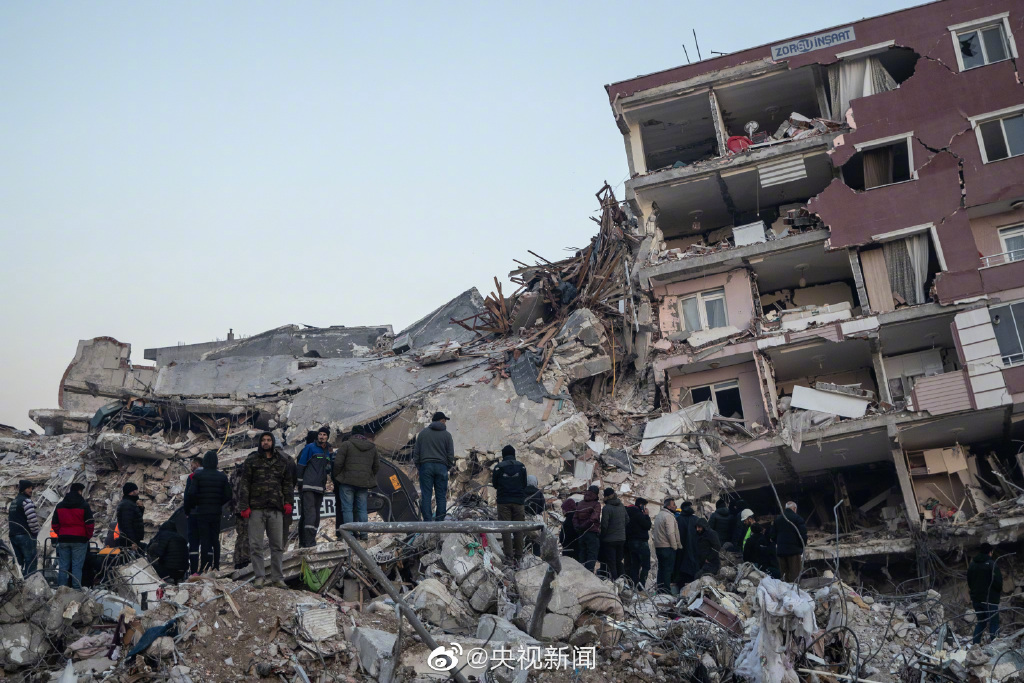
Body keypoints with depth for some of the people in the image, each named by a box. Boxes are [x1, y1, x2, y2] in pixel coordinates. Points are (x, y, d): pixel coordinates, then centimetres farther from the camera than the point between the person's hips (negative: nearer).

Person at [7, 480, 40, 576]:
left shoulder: (12, 503, 21)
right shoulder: (26, 501, -10)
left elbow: (9, 520, 24)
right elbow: (32, 519, -19)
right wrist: (35, 531, -6)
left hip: (13, 536, 9)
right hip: (25, 535, -9)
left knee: (20, 561, 13)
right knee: (31, 561, -8)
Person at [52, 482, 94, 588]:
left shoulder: (59, 506, 11)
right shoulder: (84, 505, -5)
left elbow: (54, 525, 13)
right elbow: (90, 524, -8)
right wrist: (88, 536, 5)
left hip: (63, 540, 4)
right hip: (79, 540, -4)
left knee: (63, 566, 8)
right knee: (77, 566, -2)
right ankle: (76, 587, -4)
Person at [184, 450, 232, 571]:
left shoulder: (198, 475, -6)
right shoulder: (222, 476, 3)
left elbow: (191, 493, -12)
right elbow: (228, 495, 0)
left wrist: (187, 509, 0)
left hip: (201, 512, -3)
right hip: (216, 512, 3)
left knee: (204, 540, 0)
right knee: (215, 540, 11)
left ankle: (205, 568, -2)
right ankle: (216, 566, 13)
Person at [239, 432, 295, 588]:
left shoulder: (282, 460, 12)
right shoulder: (252, 460, 5)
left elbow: (287, 482, 18)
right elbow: (244, 484, 3)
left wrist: (288, 502, 6)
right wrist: (244, 506, -4)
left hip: (276, 508, 2)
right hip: (256, 508, -2)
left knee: (277, 545, 4)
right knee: (256, 545, -2)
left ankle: (278, 577, 10)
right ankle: (260, 576, 6)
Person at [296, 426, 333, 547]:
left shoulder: (328, 452, 18)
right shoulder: (310, 447, 0)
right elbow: (300, 465, -2)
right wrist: (300, 483, -5)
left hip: (320, 488, 7)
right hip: (308, 487, -7)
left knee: (316, 515, 6)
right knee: (310, 513, -15)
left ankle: (303, 542, 11)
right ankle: (309, 542, -19)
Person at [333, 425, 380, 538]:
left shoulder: (346, 445, -3)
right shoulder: (372, 447, 12)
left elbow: (338, 463, -7)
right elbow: (377, 466, 16)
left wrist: (335, 477, 6)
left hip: (347, 482, -4)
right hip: (364, 483, 4)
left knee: (347, 508, 0)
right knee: (362, 508, 10)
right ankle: (364, 533, 8)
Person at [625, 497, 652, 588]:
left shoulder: (629, 513, 13)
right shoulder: (638, 514, -15)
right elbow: (647, 526, -13)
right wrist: (647, 515, -3)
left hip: (630, 542, 9)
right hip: (641, 542, -9)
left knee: (634, 565, 10)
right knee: (646, 566, -6)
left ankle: (634, 585, 7)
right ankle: (641, 585, -16)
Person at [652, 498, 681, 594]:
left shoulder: (658, 515, 16)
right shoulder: (668, 516, -15)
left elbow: (654, 530, 20)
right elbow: (670, 533, -20)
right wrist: (675, 546, -13)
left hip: (658, 546, 9)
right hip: (667, 547, -9)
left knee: (661, 568, 14)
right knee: (668, 569, -5)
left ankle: (660, 589, 17)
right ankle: (666, 590, -4)